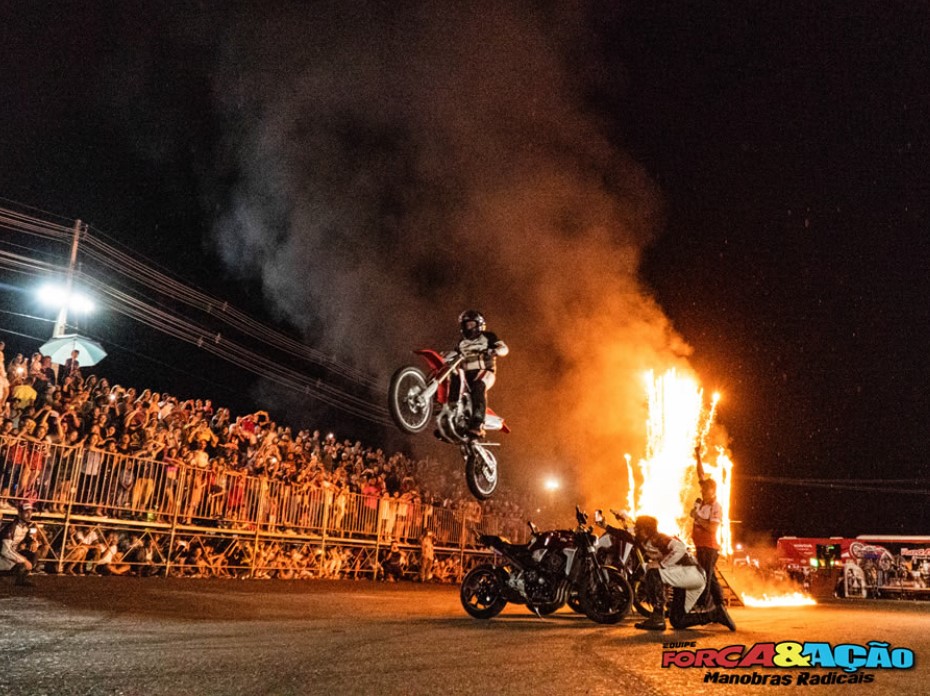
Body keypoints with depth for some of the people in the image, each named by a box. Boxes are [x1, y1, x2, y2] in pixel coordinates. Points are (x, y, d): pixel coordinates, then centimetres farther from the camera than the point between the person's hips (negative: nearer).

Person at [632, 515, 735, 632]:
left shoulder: (657, 539, -12)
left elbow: (680, 548, -25)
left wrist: (661, 564, -24)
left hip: (691, 572, -10)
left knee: (653, 573, -27)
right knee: (677, 622, 12)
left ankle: (657, 618, -23)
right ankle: (717, 614, 17)